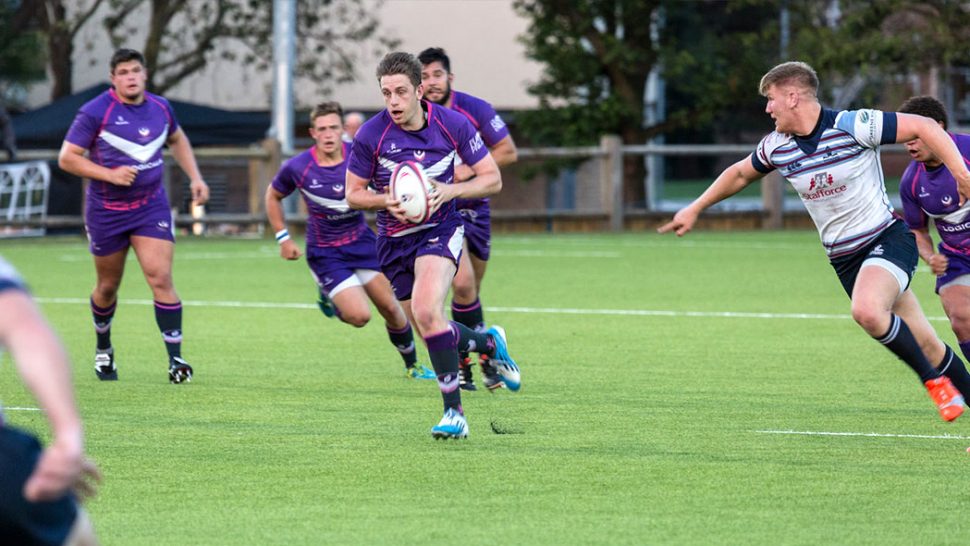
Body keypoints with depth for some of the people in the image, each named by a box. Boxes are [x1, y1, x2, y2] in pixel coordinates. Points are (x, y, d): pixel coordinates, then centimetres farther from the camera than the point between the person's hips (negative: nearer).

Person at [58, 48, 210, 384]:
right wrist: (110, 174, -22)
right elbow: (67, 158, -12)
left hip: (151, 206, 2)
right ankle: (103, 349, 38)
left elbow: (177, 139, 24)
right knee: (108, 287, 11)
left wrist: (195, 178, 13)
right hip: (106, 211, -2)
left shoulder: (160, 108, 2)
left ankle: (175, 359, -12)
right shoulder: (96, 112, -13)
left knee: (160, 278, -14)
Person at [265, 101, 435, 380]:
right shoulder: (297, 167, -15)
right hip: (325, 252, -3)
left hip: (362, 242, 3)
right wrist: (283, 238, 0)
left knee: (390, 308, 1)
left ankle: (412, 365, 25)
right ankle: (330, 299, 19)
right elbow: (273, 196, 5)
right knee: (359, 315, -16)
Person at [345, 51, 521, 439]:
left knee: (426, 312, -27)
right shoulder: (371, 135, -13)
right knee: (430, 331, 9)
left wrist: (449, 191, -20)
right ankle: (490, 343, 42)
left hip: (440, 229, -3)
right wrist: (387, 200, -21)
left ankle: (453, 411, -18)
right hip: (394, 240, 3)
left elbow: (492, 179, -3)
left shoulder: (453, 124, -12)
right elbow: (353, 193, -1)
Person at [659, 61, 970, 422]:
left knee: (867, 311, -33)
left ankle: (934, 380, -14)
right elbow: (740, 174, 23)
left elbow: (924, 128, -13)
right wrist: (695, 209, 26)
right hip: (843, 258, 5)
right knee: (925, 348, 1)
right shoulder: (776, 147, 3)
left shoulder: (853, 126, -16)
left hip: (885, 239, -5)